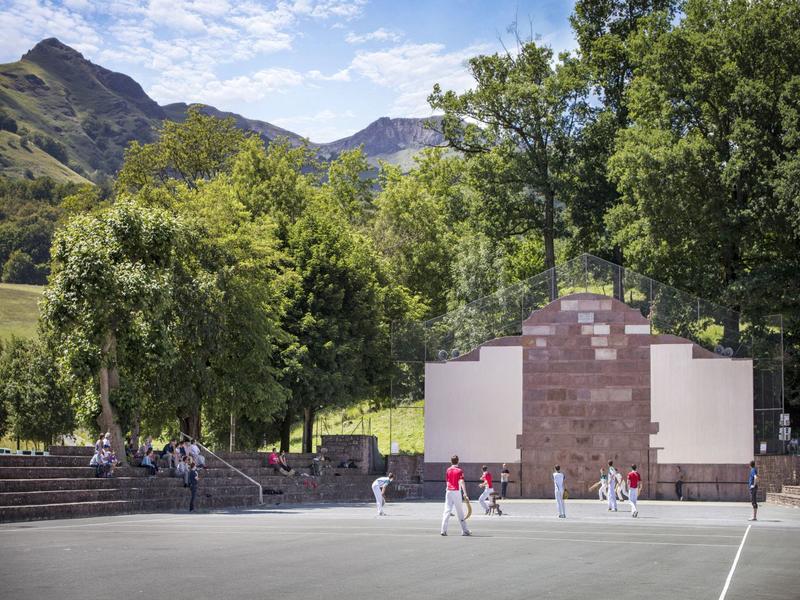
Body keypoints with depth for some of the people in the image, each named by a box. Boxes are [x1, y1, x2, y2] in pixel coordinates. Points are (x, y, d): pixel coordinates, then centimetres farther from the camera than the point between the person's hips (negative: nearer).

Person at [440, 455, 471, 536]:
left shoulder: (448, 470, 8)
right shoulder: (459, 470, -5)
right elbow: (461, 482, -16)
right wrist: (465, 494, -22)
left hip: (448, 492, 4)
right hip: (457, 492, -4)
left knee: (447, 511, 2)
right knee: (460, 512, 3)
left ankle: (443, 530, -6)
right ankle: (464, 530, 7)